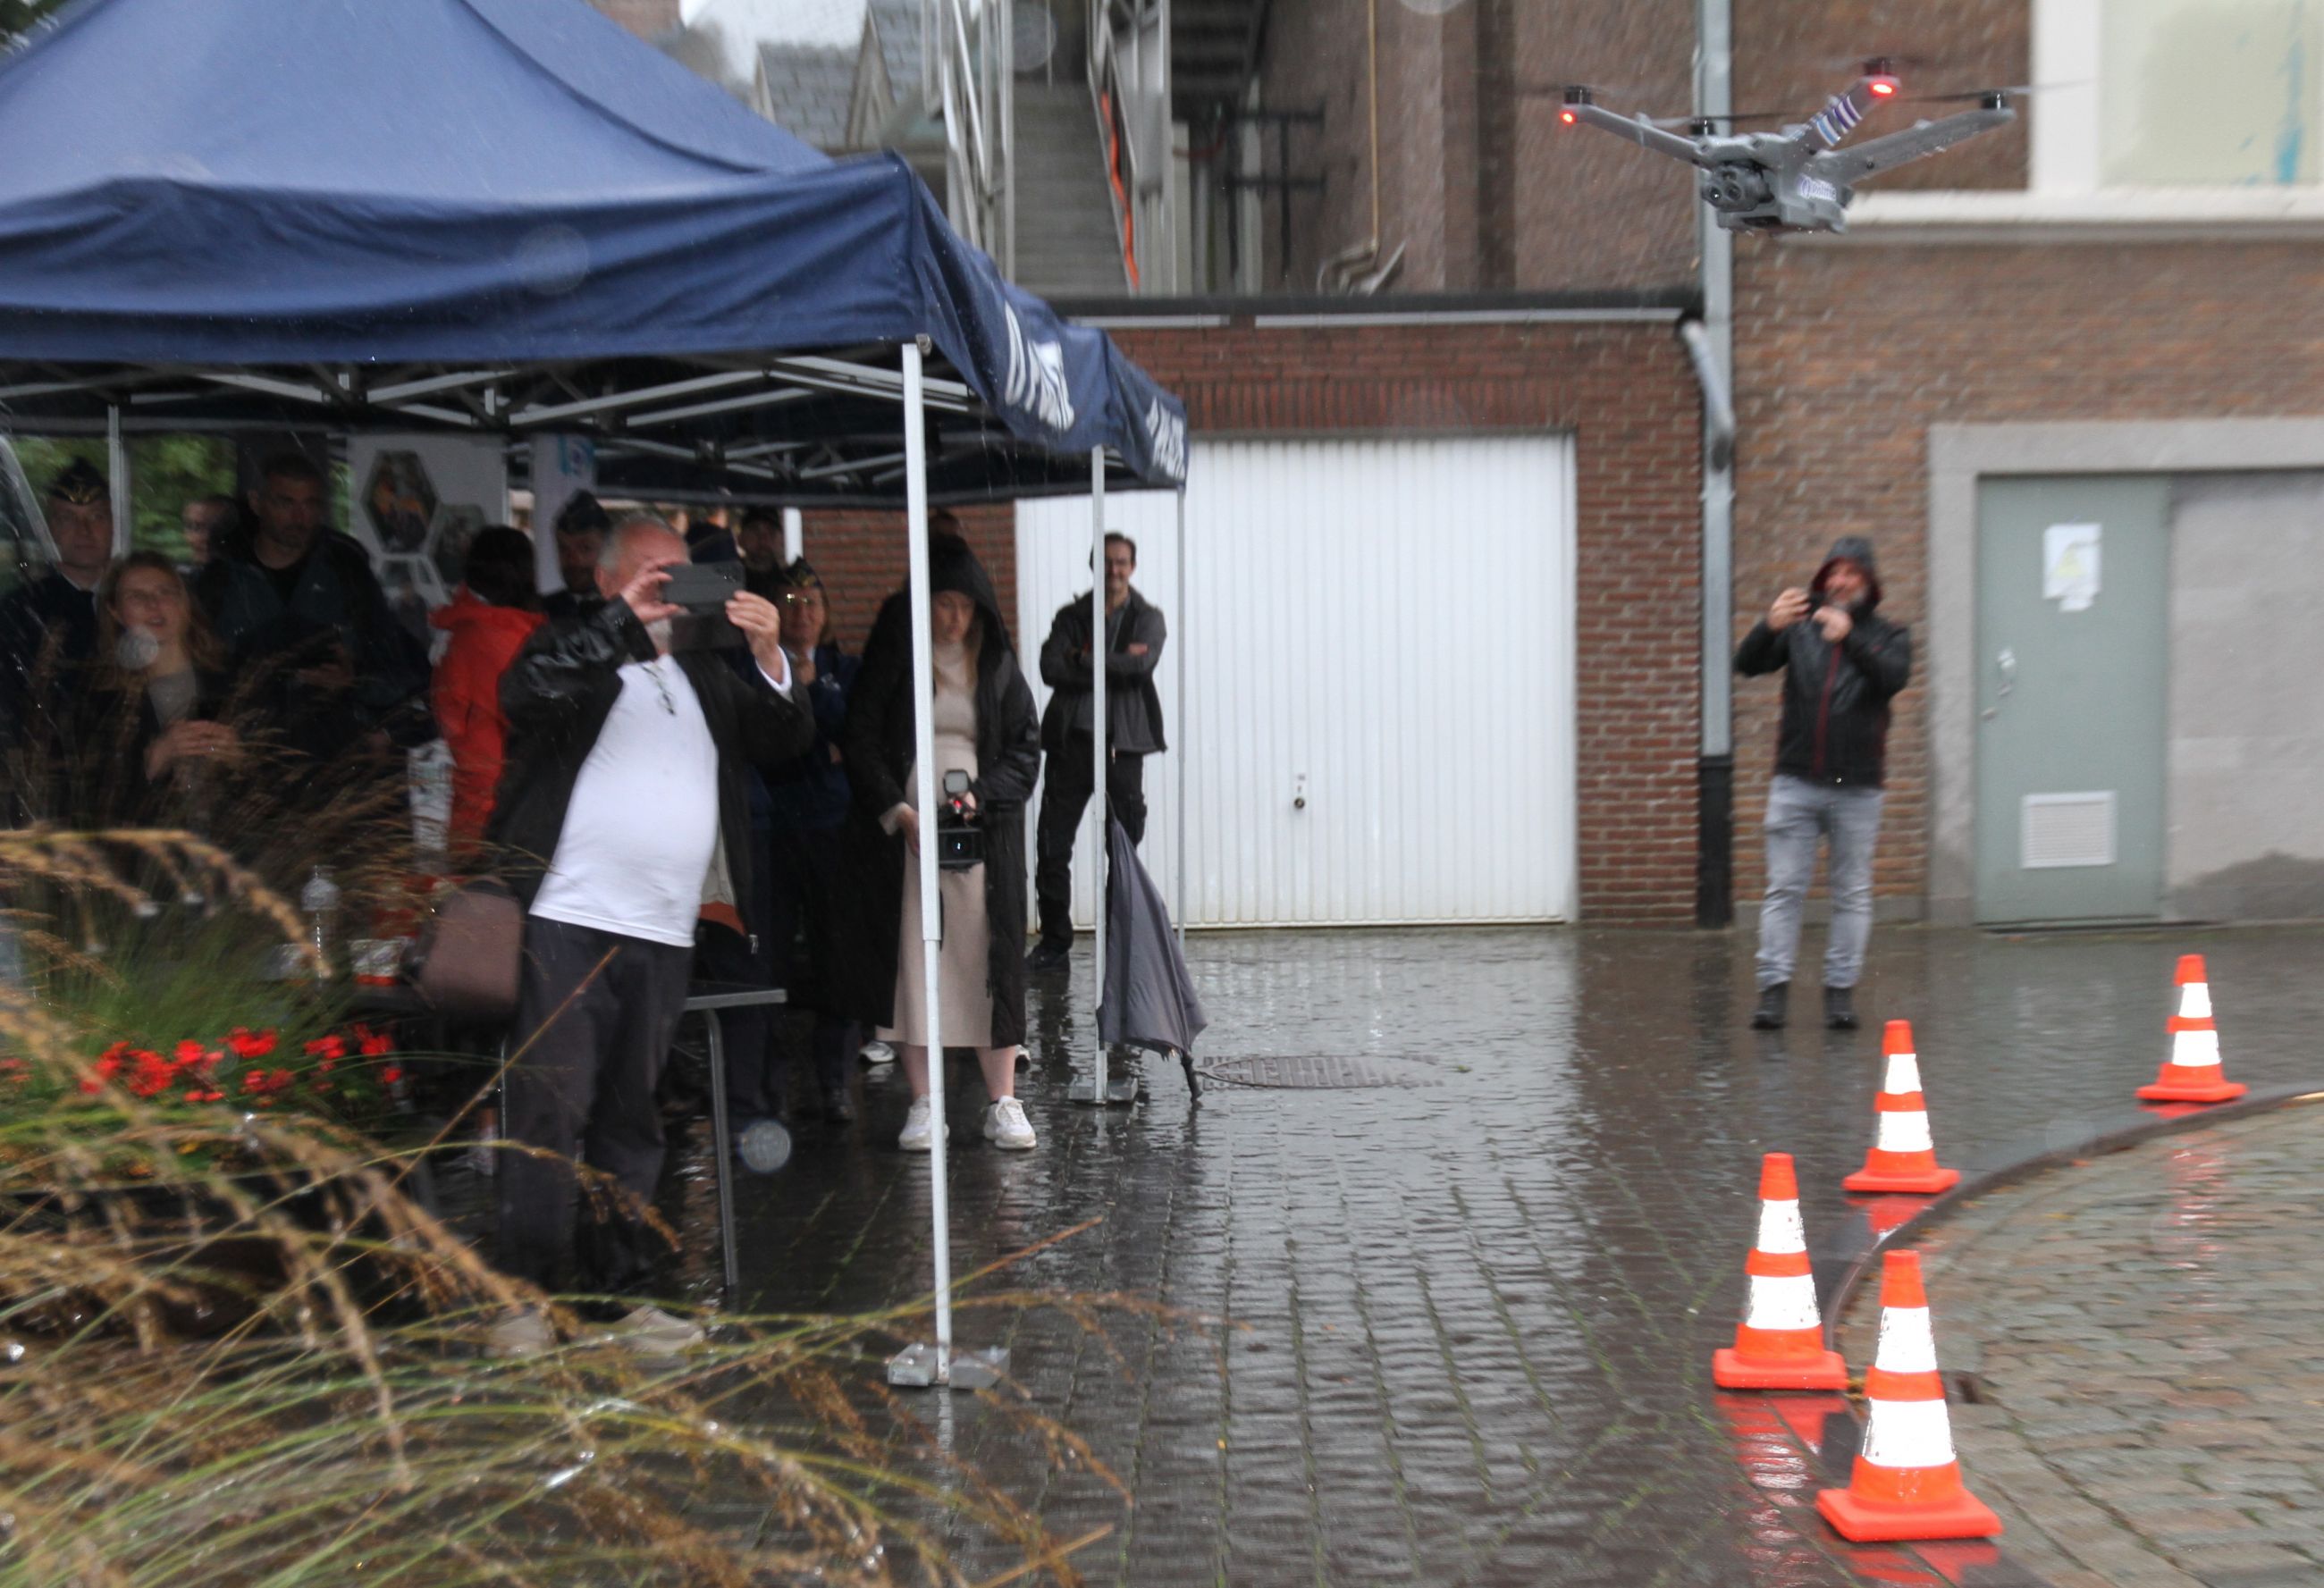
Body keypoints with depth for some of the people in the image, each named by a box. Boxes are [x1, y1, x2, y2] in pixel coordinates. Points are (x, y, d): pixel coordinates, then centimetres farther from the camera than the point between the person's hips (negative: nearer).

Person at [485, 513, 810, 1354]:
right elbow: (524, 692, -16)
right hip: (567, 922, -5)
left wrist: (769, 657, -5)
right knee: (549, 1111, -6)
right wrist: (624, 619, -19)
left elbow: (785, 742, 11)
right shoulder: (575, 651, 4)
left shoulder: (705, 672, 19)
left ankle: (620, 1291, 18)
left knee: (632, 1119, 10)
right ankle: (525, 1293, 1)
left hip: (664, 936, 5)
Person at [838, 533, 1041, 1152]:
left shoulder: (996, 661, 9)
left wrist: (980, 796, -10)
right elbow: (861, 741, 0)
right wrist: (900, 812, -12)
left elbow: (1026, 747, 8)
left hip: (984, 832, 1)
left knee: (987, 957, -2)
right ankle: (922, 1106, 6)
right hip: (903, 829, -1)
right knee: (912, 959, -1)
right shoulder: (893, 654, 3)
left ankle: (1003, 1102, 5)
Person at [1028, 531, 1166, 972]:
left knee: (1125, 845, 0)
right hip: (1070, 737, 2)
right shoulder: (1070, 616, 13)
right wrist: (1115, 666, -10)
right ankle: (1054, 941, 10)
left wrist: (1085, 661, -7)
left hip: (1122, 740, -2)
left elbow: (1144, 663, -13)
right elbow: (1050, 669, -4)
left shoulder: (1147, 617, 8)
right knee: (1052, 845, 0)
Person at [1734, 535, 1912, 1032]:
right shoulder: (1800, 625, 9)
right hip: (1795, 782, 0)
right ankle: (1774, 987, 2)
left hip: (1857, 787, 0)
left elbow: (1893, 678, -14)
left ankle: (1841, 989, 13)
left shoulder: (1889, 635, 7)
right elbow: (1747, 664, -3)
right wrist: (1770, 627, -23)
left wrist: (1850, 638, -30)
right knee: (1784, 888, -1)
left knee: (1852, 893, 5)